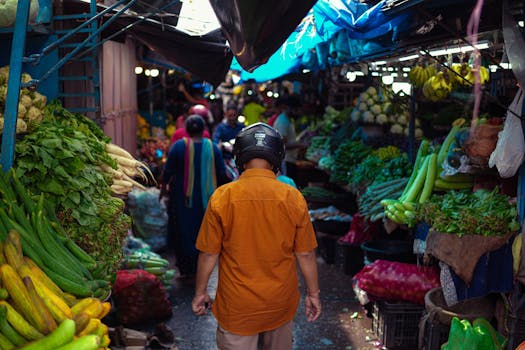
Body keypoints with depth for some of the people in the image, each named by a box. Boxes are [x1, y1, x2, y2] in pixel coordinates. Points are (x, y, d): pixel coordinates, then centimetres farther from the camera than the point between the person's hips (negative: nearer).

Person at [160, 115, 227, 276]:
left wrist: (164, 187, 10)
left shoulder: (179, 146, -13)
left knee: (184, 231, 10)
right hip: (206, 197, 3)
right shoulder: (212, 147, -5)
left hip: (183, 198, -2)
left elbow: (168, 170, -6)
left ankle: (186, 267, 15)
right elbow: (221, 174, 0)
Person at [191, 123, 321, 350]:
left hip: (237, 307, -1)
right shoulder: (293, 198, -11)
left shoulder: (222, 197, -14)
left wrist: (200, 293, 7)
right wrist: (313, 294, 9)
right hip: (281, 303, 2)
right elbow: (306, 254, -5)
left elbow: (209, 254, -8)